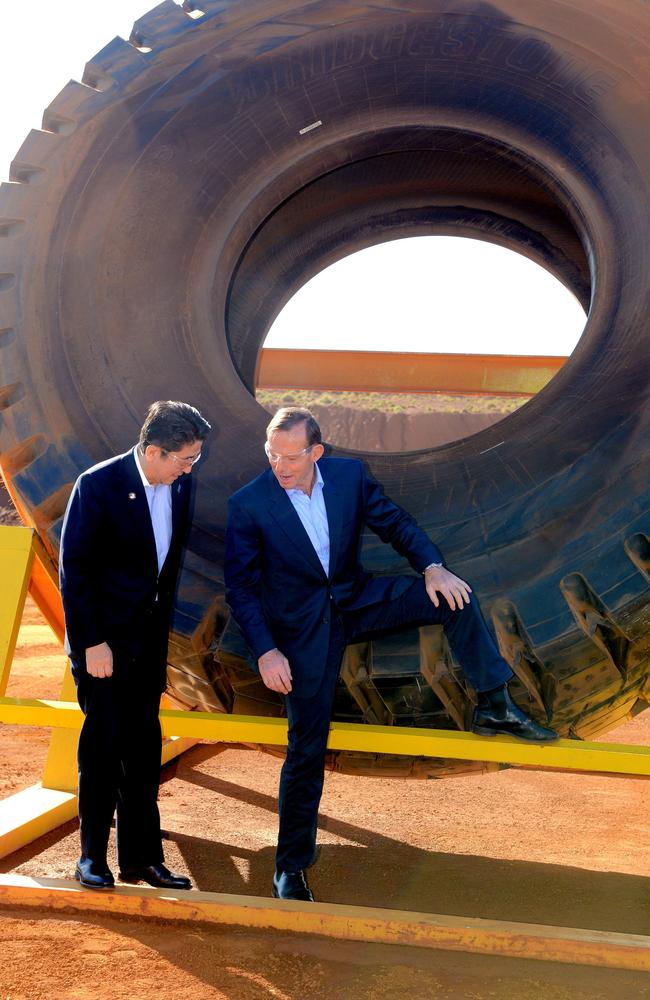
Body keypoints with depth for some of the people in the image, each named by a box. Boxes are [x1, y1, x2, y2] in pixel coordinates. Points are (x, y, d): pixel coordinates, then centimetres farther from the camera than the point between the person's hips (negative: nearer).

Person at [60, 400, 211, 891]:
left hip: (150, 640, 5)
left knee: (143, 749, 10)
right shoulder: (98, 485, -17)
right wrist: (92, 642, -15)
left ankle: (142, 857, 19)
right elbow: (75, 569, -14)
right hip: (103, 640, -5)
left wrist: (163, 625, 10)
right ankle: (92, 856, 15)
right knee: (103, 745, 1)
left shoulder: (179, 484, -1)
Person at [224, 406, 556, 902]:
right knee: (306, 749, -5)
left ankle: (494, 706, -1)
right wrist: (266, 652, -19)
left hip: (354, 600, 4)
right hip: (301, 627, -3)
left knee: (454, 595, -15)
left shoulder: (350, 475, -6)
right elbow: (240, 587, -11)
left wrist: (432, 566, -15)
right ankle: (291, 868, 9)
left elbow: (394, 522, 3)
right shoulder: (248, 504, -15)